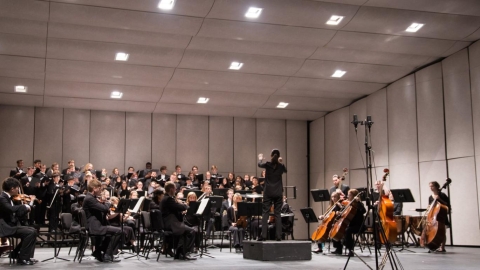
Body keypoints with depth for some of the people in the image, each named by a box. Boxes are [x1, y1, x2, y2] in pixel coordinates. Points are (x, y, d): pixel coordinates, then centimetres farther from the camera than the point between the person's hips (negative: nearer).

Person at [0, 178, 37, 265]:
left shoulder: (8, 198, 13)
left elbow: (17, 214, 17)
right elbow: (11, 209, -37)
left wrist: (27, 207, 7)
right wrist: (24, 206, -23)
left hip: (10, 226, 10)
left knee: (33, 231, 10)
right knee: (30, 233, -19)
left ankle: (17, 253, 13)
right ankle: (22, 258, -9)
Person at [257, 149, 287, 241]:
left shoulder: (267, 164, -6)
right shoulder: (281, 166, -1)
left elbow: (260, 164, 18)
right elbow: (285, 170, 24)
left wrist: (260, 159, 40)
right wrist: (280, 162, 36)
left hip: (268, 192, -2)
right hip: (278, 193, 2)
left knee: (265, 213, 0)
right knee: (277, 214, 5)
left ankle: (263, 235, -8)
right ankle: (278, 236, 2)